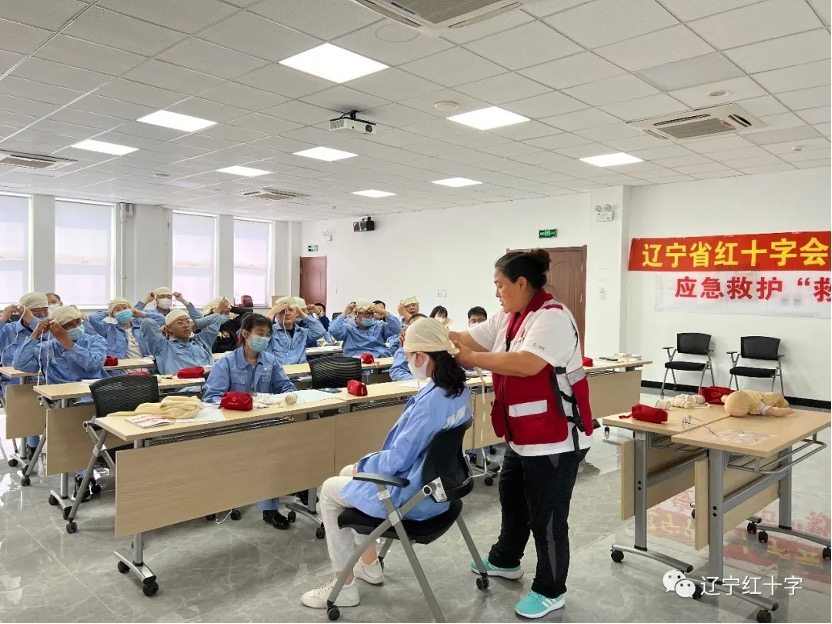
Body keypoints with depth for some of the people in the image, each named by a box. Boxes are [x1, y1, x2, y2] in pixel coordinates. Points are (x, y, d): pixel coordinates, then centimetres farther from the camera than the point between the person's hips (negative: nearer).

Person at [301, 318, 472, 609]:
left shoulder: (430, 402, -32)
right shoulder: (460, 389, -2)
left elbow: (398, 459, -25)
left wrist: (362, 465, -4)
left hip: (412, 495, -9)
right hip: (435, 482, 9)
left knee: (330, 490, 9)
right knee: (348, 474, 25)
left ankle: (344, 587, 20)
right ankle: (369, 566, 36)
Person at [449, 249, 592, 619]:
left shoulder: (552, 317, -21)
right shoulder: (509, 318, 8)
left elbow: (527, 364, -33)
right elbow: (470, 339, 6)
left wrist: (470, 359, -29)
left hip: (556, 436, -10)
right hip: (524, 434, 10)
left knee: (546, 515, 4)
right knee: (512, 497, 25)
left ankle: (550, 591, 23)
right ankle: (505, 561, 47)